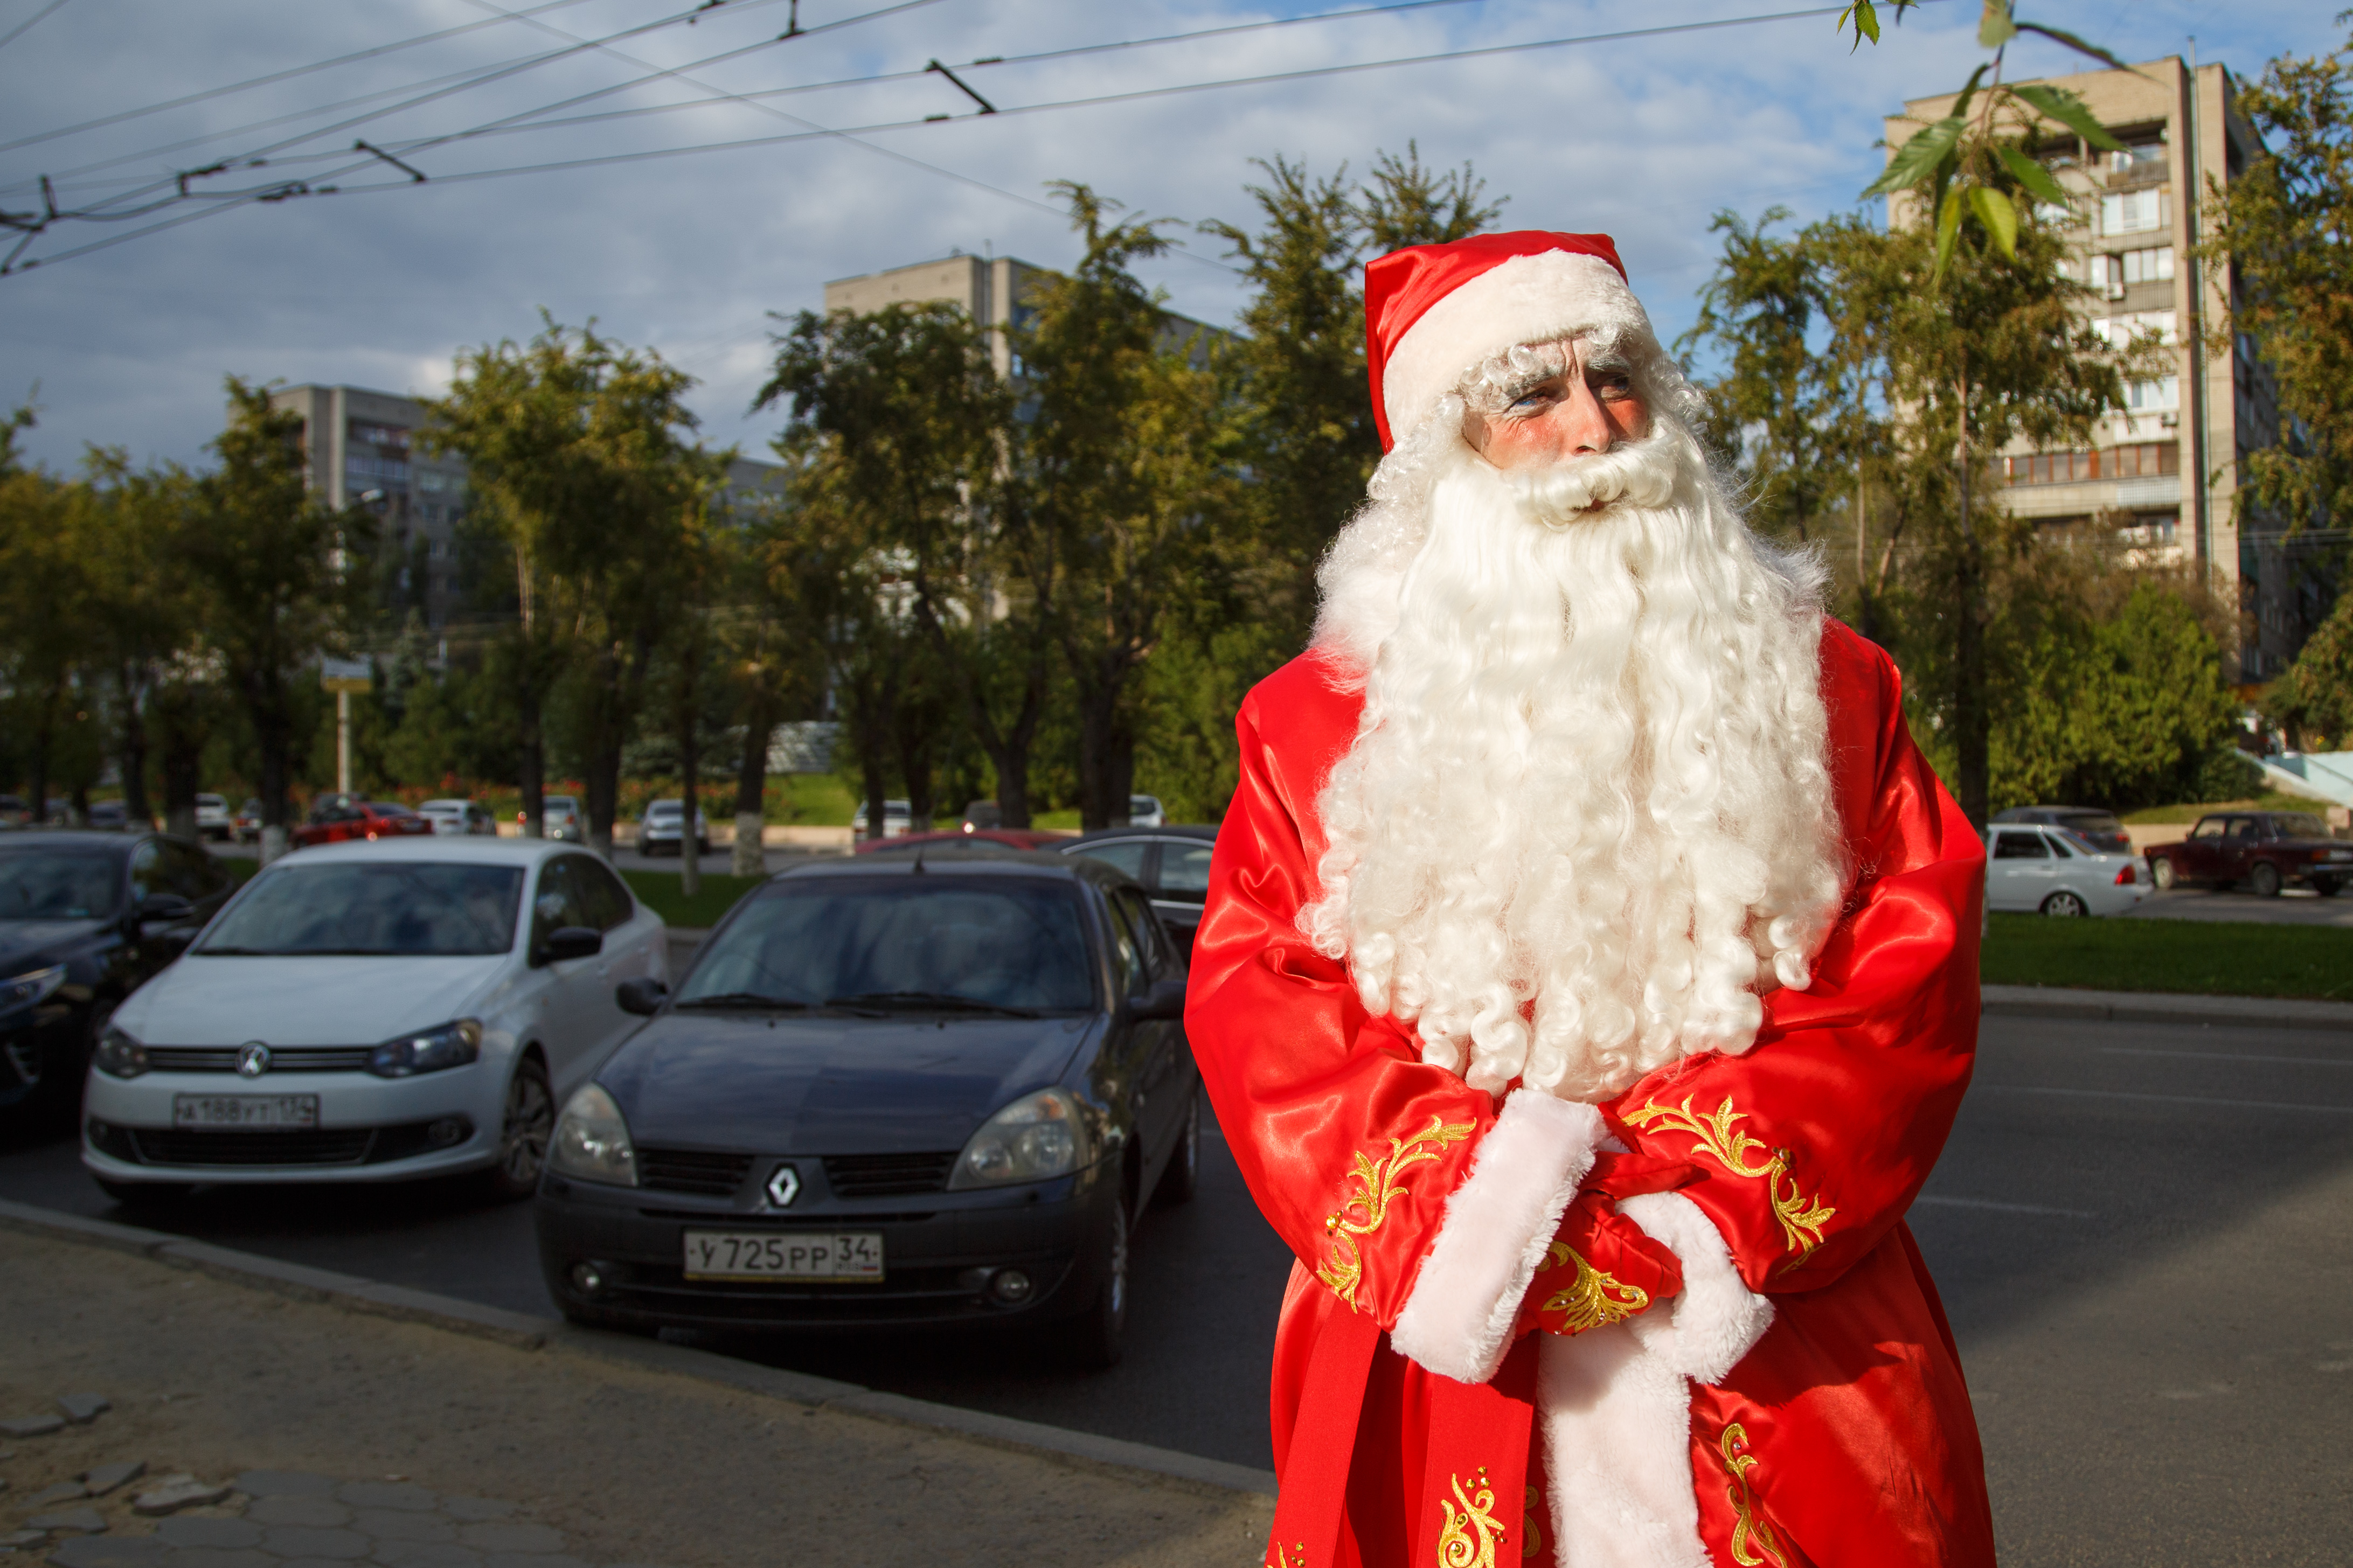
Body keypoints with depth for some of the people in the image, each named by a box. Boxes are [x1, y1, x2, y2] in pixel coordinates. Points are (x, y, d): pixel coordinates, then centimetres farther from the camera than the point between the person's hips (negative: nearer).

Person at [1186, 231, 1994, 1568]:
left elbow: (1913, 969, -1)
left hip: (1783, 1349, 1)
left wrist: (1695, 1191, -14)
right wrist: (1478, 1218, -17)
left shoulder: (1818, 683, 7)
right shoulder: (1319, 721, 4)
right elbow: (1259, 1008, -3)